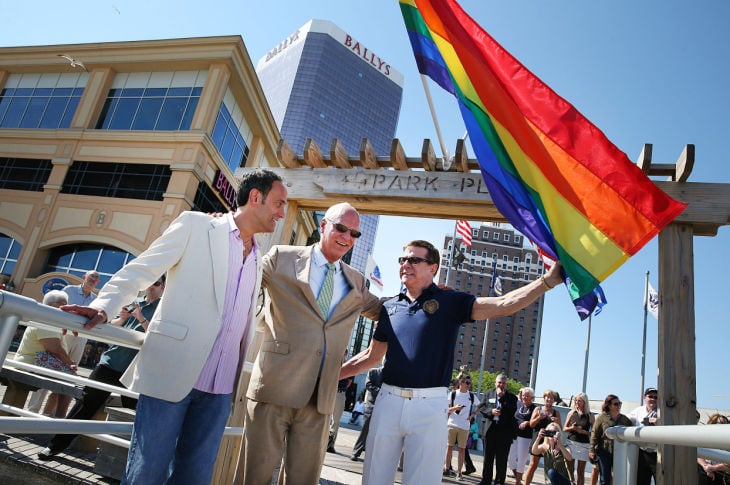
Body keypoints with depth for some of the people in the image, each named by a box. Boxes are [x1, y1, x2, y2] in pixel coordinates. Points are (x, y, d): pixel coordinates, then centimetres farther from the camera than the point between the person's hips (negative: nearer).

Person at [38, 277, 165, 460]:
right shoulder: (133, 303, 13)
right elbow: (111, 326, 13)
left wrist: (141, 318, -21)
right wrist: (122, 318, -8)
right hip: (110, 362, 4)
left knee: (131, 410, 3)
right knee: (86, 402, 4)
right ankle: (57, 444, 15)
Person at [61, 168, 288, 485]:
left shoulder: (257, 260, 17)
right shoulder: (196, 225, 0)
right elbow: (140, 270, -3)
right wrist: (104, 305, -18)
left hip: (220, 388, 6)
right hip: (171, 374, -5)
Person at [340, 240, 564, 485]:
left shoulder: (450, 301, 0)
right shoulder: (390, 307, 11)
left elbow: (503, 304, -11)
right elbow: (371, 356, 18)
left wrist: (548, 280, -22)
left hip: (430, 405, -3)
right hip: (388, 400, 4)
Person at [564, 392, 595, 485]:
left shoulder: (590, 416, 0)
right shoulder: (571, 413, 6)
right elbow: (564, 429, 8)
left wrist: (583, 431, -15)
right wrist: (571, 428, -11)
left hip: (584, 445, -1)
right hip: (571, 442, 1)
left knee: (581, 471, 5)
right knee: (570, 469, -1)